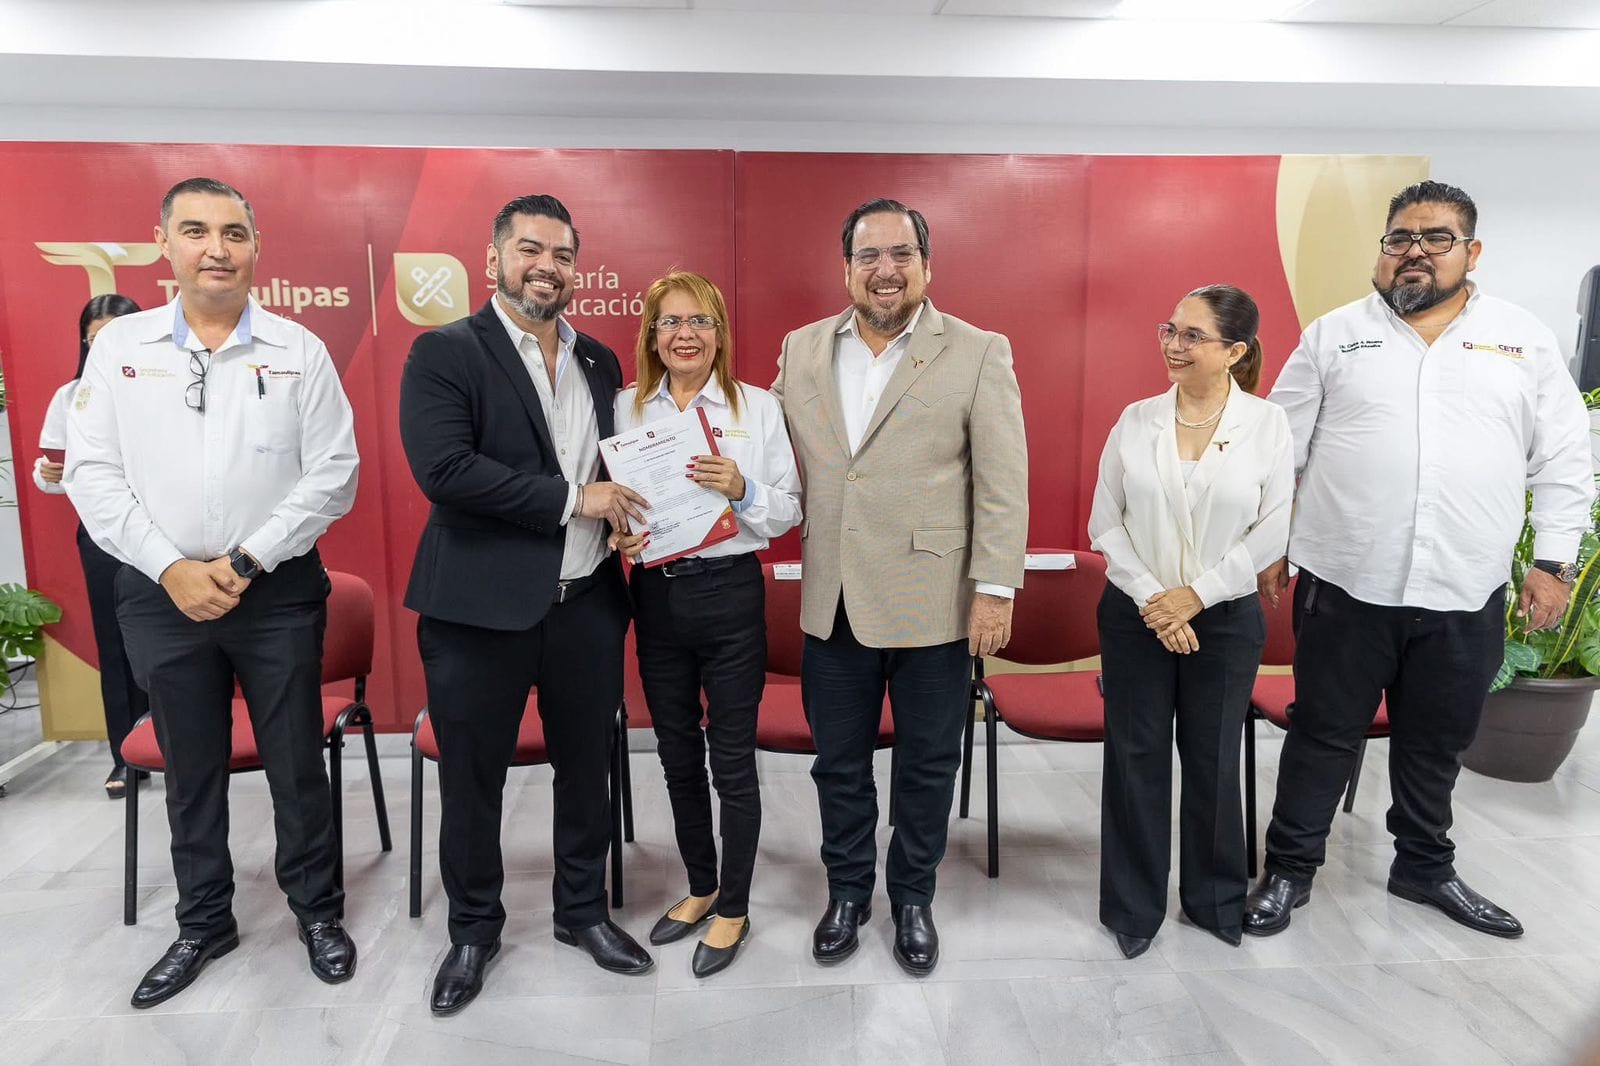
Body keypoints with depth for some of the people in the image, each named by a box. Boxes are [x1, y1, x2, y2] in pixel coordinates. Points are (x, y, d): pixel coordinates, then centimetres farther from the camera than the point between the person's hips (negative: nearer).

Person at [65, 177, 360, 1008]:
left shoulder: (298, 349, -1)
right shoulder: (120, 345, 3)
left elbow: (333, 471, -6)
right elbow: (92, 472, 0)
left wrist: (247, 561, -12)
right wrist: (171, 568, -11)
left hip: (278, 591, -1)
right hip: (162, 595, 2)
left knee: (296, 762, 8)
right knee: (191, 771, 15)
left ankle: (317, 910, 27)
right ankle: (204, 921, 33)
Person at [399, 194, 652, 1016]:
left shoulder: (600, 362, 11)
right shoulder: (443, 353, -6)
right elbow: (444, 470, -19)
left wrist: (626, 522, 2)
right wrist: (570, 499, -17)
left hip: (587, 602, 5)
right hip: (481, 607, -4)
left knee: (586, 769, 16)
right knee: (471, 780, 11)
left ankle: (584, 912, 37)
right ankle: (473, 929, 34)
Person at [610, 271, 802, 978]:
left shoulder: (758, 407, -1)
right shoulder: (625, 408, 5)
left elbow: (789, 511, -2)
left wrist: (741, 490, -20)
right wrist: (616, 534, -12)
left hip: (730, 593, -3)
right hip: (656, 595, 3)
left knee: (733, 760, 6)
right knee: (677, 755, 16)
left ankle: (733, 908, 25)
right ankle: (700, 887, 37)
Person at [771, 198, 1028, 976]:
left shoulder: (978, 354, -5)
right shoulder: (801, 350, 6)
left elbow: (1002, 485, -7)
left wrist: (995, 590, -11)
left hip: (932, 604, -3)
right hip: (833, 602, 3)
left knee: (927, 765, 13)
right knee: (838, 762, 16)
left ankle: (912, 898, 36)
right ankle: (846, 891, 38)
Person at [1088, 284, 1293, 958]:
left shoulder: (1268, 425, -5)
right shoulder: (1136, 420, -2)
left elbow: (1271, 533, -6)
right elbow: (1105, 523, -1)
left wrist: (1195, 595, -12)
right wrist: (1151, 599, -10)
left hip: (1225, 617, -1)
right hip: (1136, 615, 1)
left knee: (1213, 758, 11)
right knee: (1135, 757, 7)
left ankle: (1216, 897, 33)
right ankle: (1134, 905, 23)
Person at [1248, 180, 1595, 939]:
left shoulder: (1527, 341, 6)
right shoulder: (1333, 335, 2)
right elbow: (1280, 448, 3)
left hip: (1467, 595, 2)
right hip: (1345, 585, -2)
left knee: (1438, 743, 17)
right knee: (1324, 736, 8)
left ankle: (1425, 867, 38)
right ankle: (1288, 870, 23)